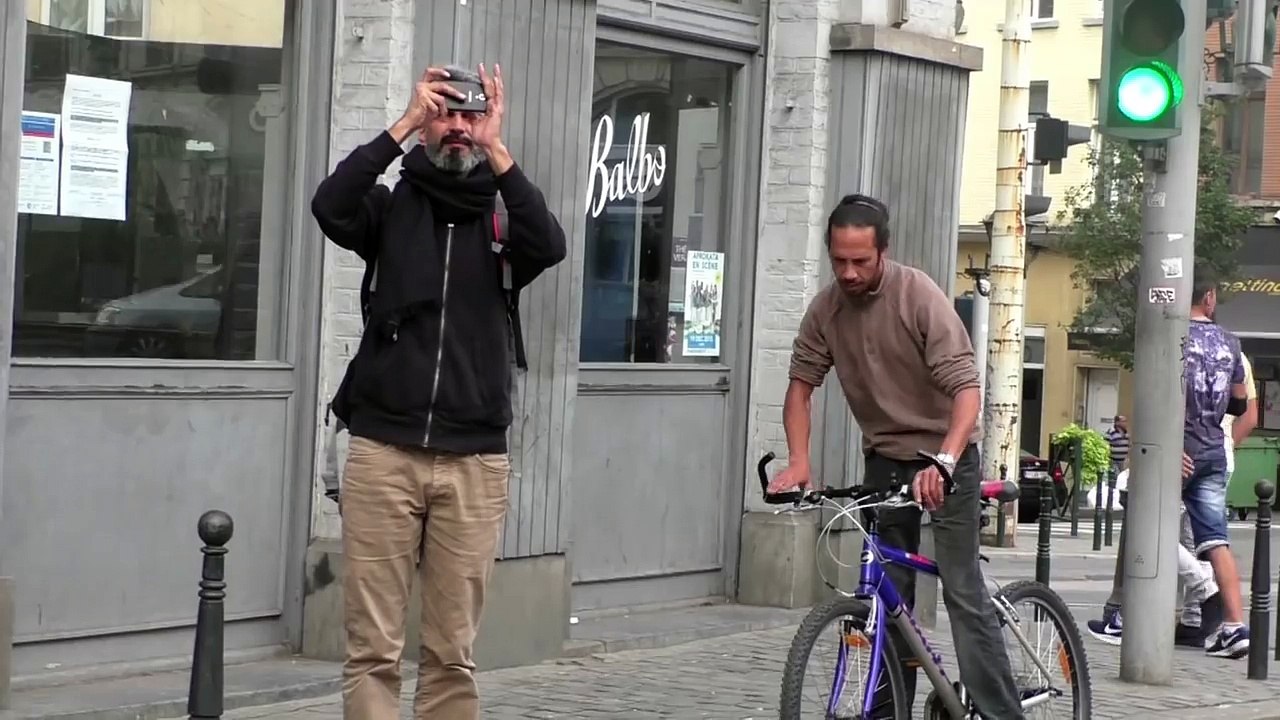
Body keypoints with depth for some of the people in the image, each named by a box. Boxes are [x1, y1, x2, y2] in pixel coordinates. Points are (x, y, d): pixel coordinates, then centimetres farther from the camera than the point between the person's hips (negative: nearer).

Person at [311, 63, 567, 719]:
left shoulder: (504, 218, 9)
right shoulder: (391, 207, 9)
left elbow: (550, 246, -13)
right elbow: (329, 207, -12)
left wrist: (494, 149, -14)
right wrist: (403, 125, -12)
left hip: (475, 461, 1)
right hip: (382, 450, 0)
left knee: (453, 653, 4)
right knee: (372, 648, -1)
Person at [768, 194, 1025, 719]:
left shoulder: (920, 297, -20)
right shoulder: (825, 309, -6)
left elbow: (966, 389, -25)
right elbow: (801, 386, 1)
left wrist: (943, 462, -40)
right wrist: (798, 461, -15)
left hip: (944, 459, -5)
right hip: (884, 459, 5)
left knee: (963, 591, -10)